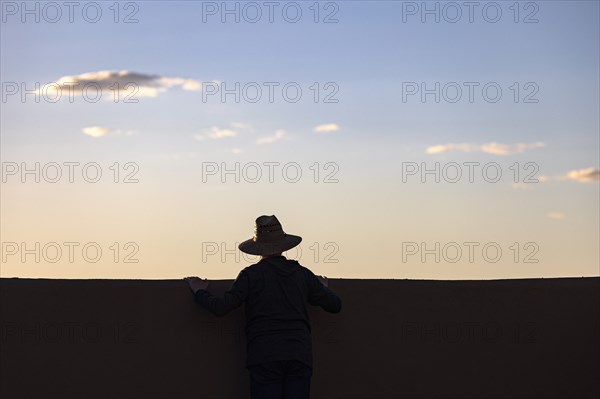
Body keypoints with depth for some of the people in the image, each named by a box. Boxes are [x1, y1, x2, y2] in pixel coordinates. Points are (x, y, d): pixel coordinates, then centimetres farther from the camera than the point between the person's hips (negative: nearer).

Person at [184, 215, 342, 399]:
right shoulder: (303, 274, 12)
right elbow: (335, 305, 18)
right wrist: (323, 288, 39)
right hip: (300, 355, 3)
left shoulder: (251, 274, 2)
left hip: (265, 357, -3)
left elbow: (221, 307, -6)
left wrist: (200, 292, 12)